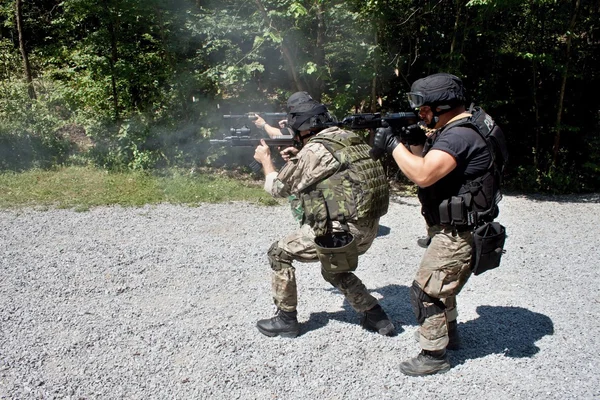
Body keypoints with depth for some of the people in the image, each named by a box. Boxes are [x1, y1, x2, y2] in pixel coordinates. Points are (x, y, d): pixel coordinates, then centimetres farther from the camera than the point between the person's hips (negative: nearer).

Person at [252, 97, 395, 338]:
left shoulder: (313, 150, -10)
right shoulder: (350, 139, 13)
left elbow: (278, 187, 3)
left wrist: (265, 159, 20)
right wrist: (296, 159, 25)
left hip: (341, 230, -8)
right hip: (368, 227, 9)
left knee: (279, 254, 9)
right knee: (334, 270, 31)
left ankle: (286, 320, 17)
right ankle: (376, 316, 28)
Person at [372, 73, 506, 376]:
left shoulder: (460, 135, -25)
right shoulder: (450, 130, 9)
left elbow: (423, 175, -37)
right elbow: (424, 158, 14)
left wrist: (393, 144, -26)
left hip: (458, 234, -11)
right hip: (450, 229, 11)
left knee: (425, 291, -4)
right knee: (441, 283, 26)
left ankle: (433, 355, 10)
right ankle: (449, 333, 45)